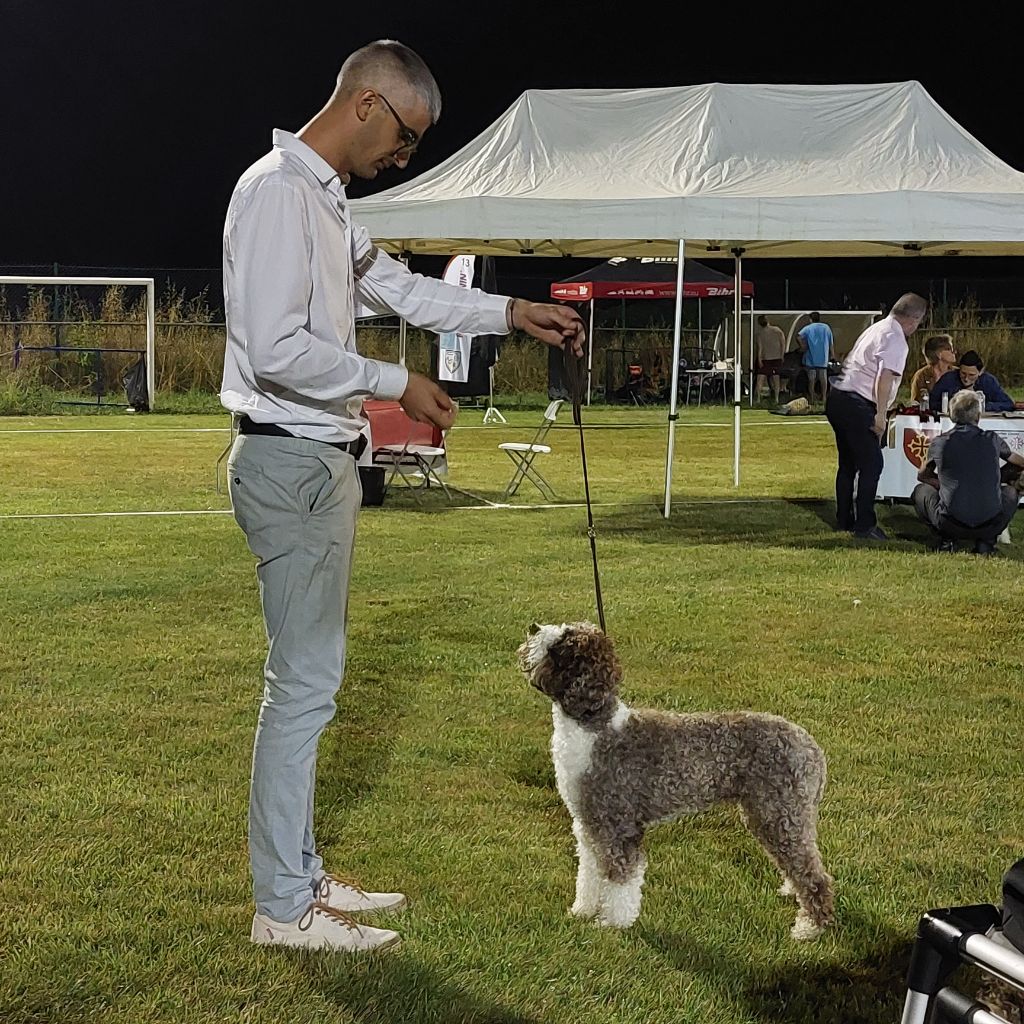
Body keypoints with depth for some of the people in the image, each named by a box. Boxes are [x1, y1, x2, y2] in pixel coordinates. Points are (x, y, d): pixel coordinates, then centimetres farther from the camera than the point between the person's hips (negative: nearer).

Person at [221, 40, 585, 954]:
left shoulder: (326, 200, 16)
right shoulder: (279, 191, -15)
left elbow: (399, 288, 27)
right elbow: (275, 347, -23)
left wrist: (514, 312, 23)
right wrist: (396, 384, -16)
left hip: (321, 460, 11)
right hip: (292, 461, -11)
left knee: (310, 675, 14)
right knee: (304, 681, -6)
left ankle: (300, 876, 24)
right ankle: (283, 908, 4)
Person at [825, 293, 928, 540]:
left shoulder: (876, 328, 19)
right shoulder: (895, 339, -10)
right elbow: (885, 378, -21)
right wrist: (880, 415, -21)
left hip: (836, 398, 10)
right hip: (856, 405, -10)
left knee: (848, 463, 18)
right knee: (871, 464, -4)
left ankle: (844, 521, 26)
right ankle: (864, 526, -3)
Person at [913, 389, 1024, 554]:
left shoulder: (939, 443, 2)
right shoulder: (992, 440, 5)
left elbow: (923, 476, 23)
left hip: (950, 525, 0)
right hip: (990, 525, 0)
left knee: (921, 490, 27)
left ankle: (948, 539, 9)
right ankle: (986, 541, 10)